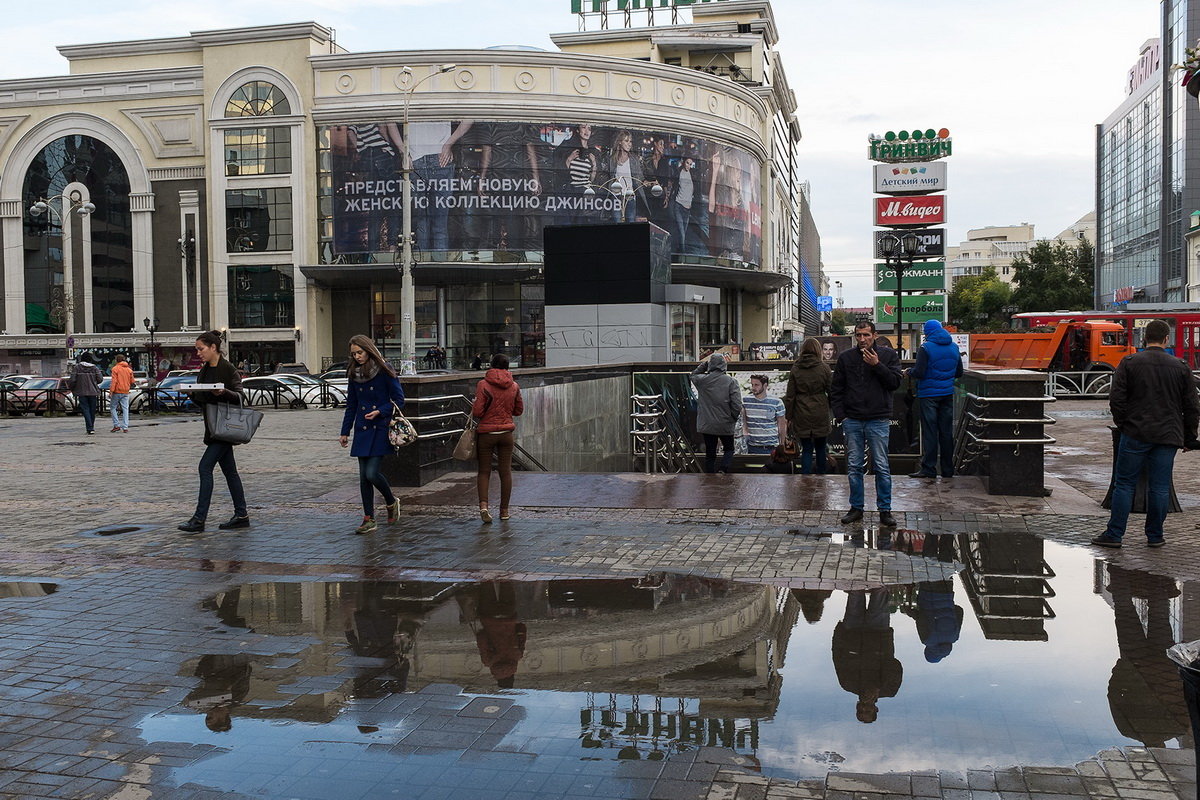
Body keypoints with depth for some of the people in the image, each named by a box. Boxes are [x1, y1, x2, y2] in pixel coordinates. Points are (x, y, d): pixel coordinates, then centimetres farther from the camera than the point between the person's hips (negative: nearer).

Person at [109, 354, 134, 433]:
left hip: (117, 391, -4)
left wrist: (111, 391, -13)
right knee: (125, 409, 3)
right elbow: (132, 382, 11)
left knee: (113, 407, 9)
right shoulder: (129, 369, 8)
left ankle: (116, 425, 1)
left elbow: (114, 381, -12)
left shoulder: (115, 368, -5)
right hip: (126, 392, 4)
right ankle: (125, 428, -2)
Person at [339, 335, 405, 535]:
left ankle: (392, 502, 15)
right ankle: (369, 519, 11)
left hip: (381, 428, -5)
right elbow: (351, 405, 15)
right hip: (362, 429, 5)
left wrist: (380, 412, -18)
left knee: (372, 473, -13)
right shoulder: (354, 374, 9)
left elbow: (398, 400, -4)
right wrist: (345, 432, 13)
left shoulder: (384, 370, -6)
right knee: (363, 476, 3)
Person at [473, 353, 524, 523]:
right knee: (506, 472, 11)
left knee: (484, 471, 8)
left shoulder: (483, 385, -10)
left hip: (486, 433, -2)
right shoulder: (514, 386, 1)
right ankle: (504, 510, 17)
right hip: (507, 432, 2)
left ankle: (483, 505, -11)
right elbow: (519, 410, 10)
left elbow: (477, 412, -14)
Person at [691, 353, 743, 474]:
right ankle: (723, 470, -3)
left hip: (706, 425, 2)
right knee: (729, 449, 18)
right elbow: (737, 405, -15)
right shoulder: (731, 382, -12)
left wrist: (704, 363, 13)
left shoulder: (702, 380, -6)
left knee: (710, 454, 12)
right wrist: (734, 418, 2)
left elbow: (694, 375, 20)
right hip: (725, 425, -2)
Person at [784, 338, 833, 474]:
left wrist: (789, 416, 7)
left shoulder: (795, 368, 0)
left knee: (806, 449, 6)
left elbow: (790, 395, 1)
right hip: (820, 416, -1)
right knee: (820, 448, 12)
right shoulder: (824, 367, -4)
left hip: (802, 417, 1)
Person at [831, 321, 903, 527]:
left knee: (882, 467, 1)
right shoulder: (846, 358, 7)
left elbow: (895, 382, -6)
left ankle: (885, 510, 9)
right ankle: (856, 508, 16)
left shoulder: (888, 355, 3)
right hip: (852, 421, 2)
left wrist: (877, 365, -14)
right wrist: (840, 415, 1)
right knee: (854, 467, 6)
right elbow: (835, 389, 10)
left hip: (878, 420, -2)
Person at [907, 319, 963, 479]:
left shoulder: (926, 348, -11)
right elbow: (959, 373, 13)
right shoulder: (954, 347, 8)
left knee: (929, 432, -2)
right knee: (946, 432, 9)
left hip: (929, 394, -5)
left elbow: (919, 373, -16)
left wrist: (909, 371, 4)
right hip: (947, 394, 5)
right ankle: (948, 469, 14)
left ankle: (929, 468, -1)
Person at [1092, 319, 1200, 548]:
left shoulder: (1129, 363, -3)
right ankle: (1155, 536, 13)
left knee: (1124, 484, 3)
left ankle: (1114, 534, 2)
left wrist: (1123, 424, 9)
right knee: (1160, 487, 7)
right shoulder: (1181, 367, 4)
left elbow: (1116, 400, -6)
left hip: (1136, 434, -2)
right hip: (1168, 436, 2)